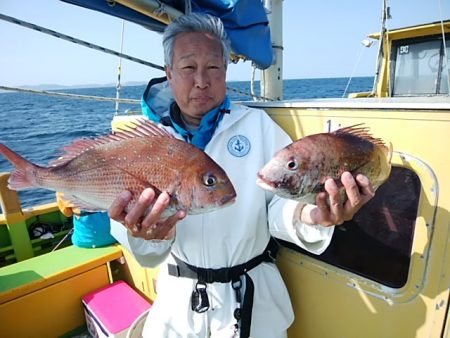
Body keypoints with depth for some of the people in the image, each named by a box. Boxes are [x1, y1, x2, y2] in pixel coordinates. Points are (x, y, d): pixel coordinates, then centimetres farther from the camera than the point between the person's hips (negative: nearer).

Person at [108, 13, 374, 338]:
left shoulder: (258, 124, -9)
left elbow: (280, 205, -12)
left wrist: (307, 216, -34)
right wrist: (145, 232, -35)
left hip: (252, 292, 0)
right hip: (179, 294, 1)